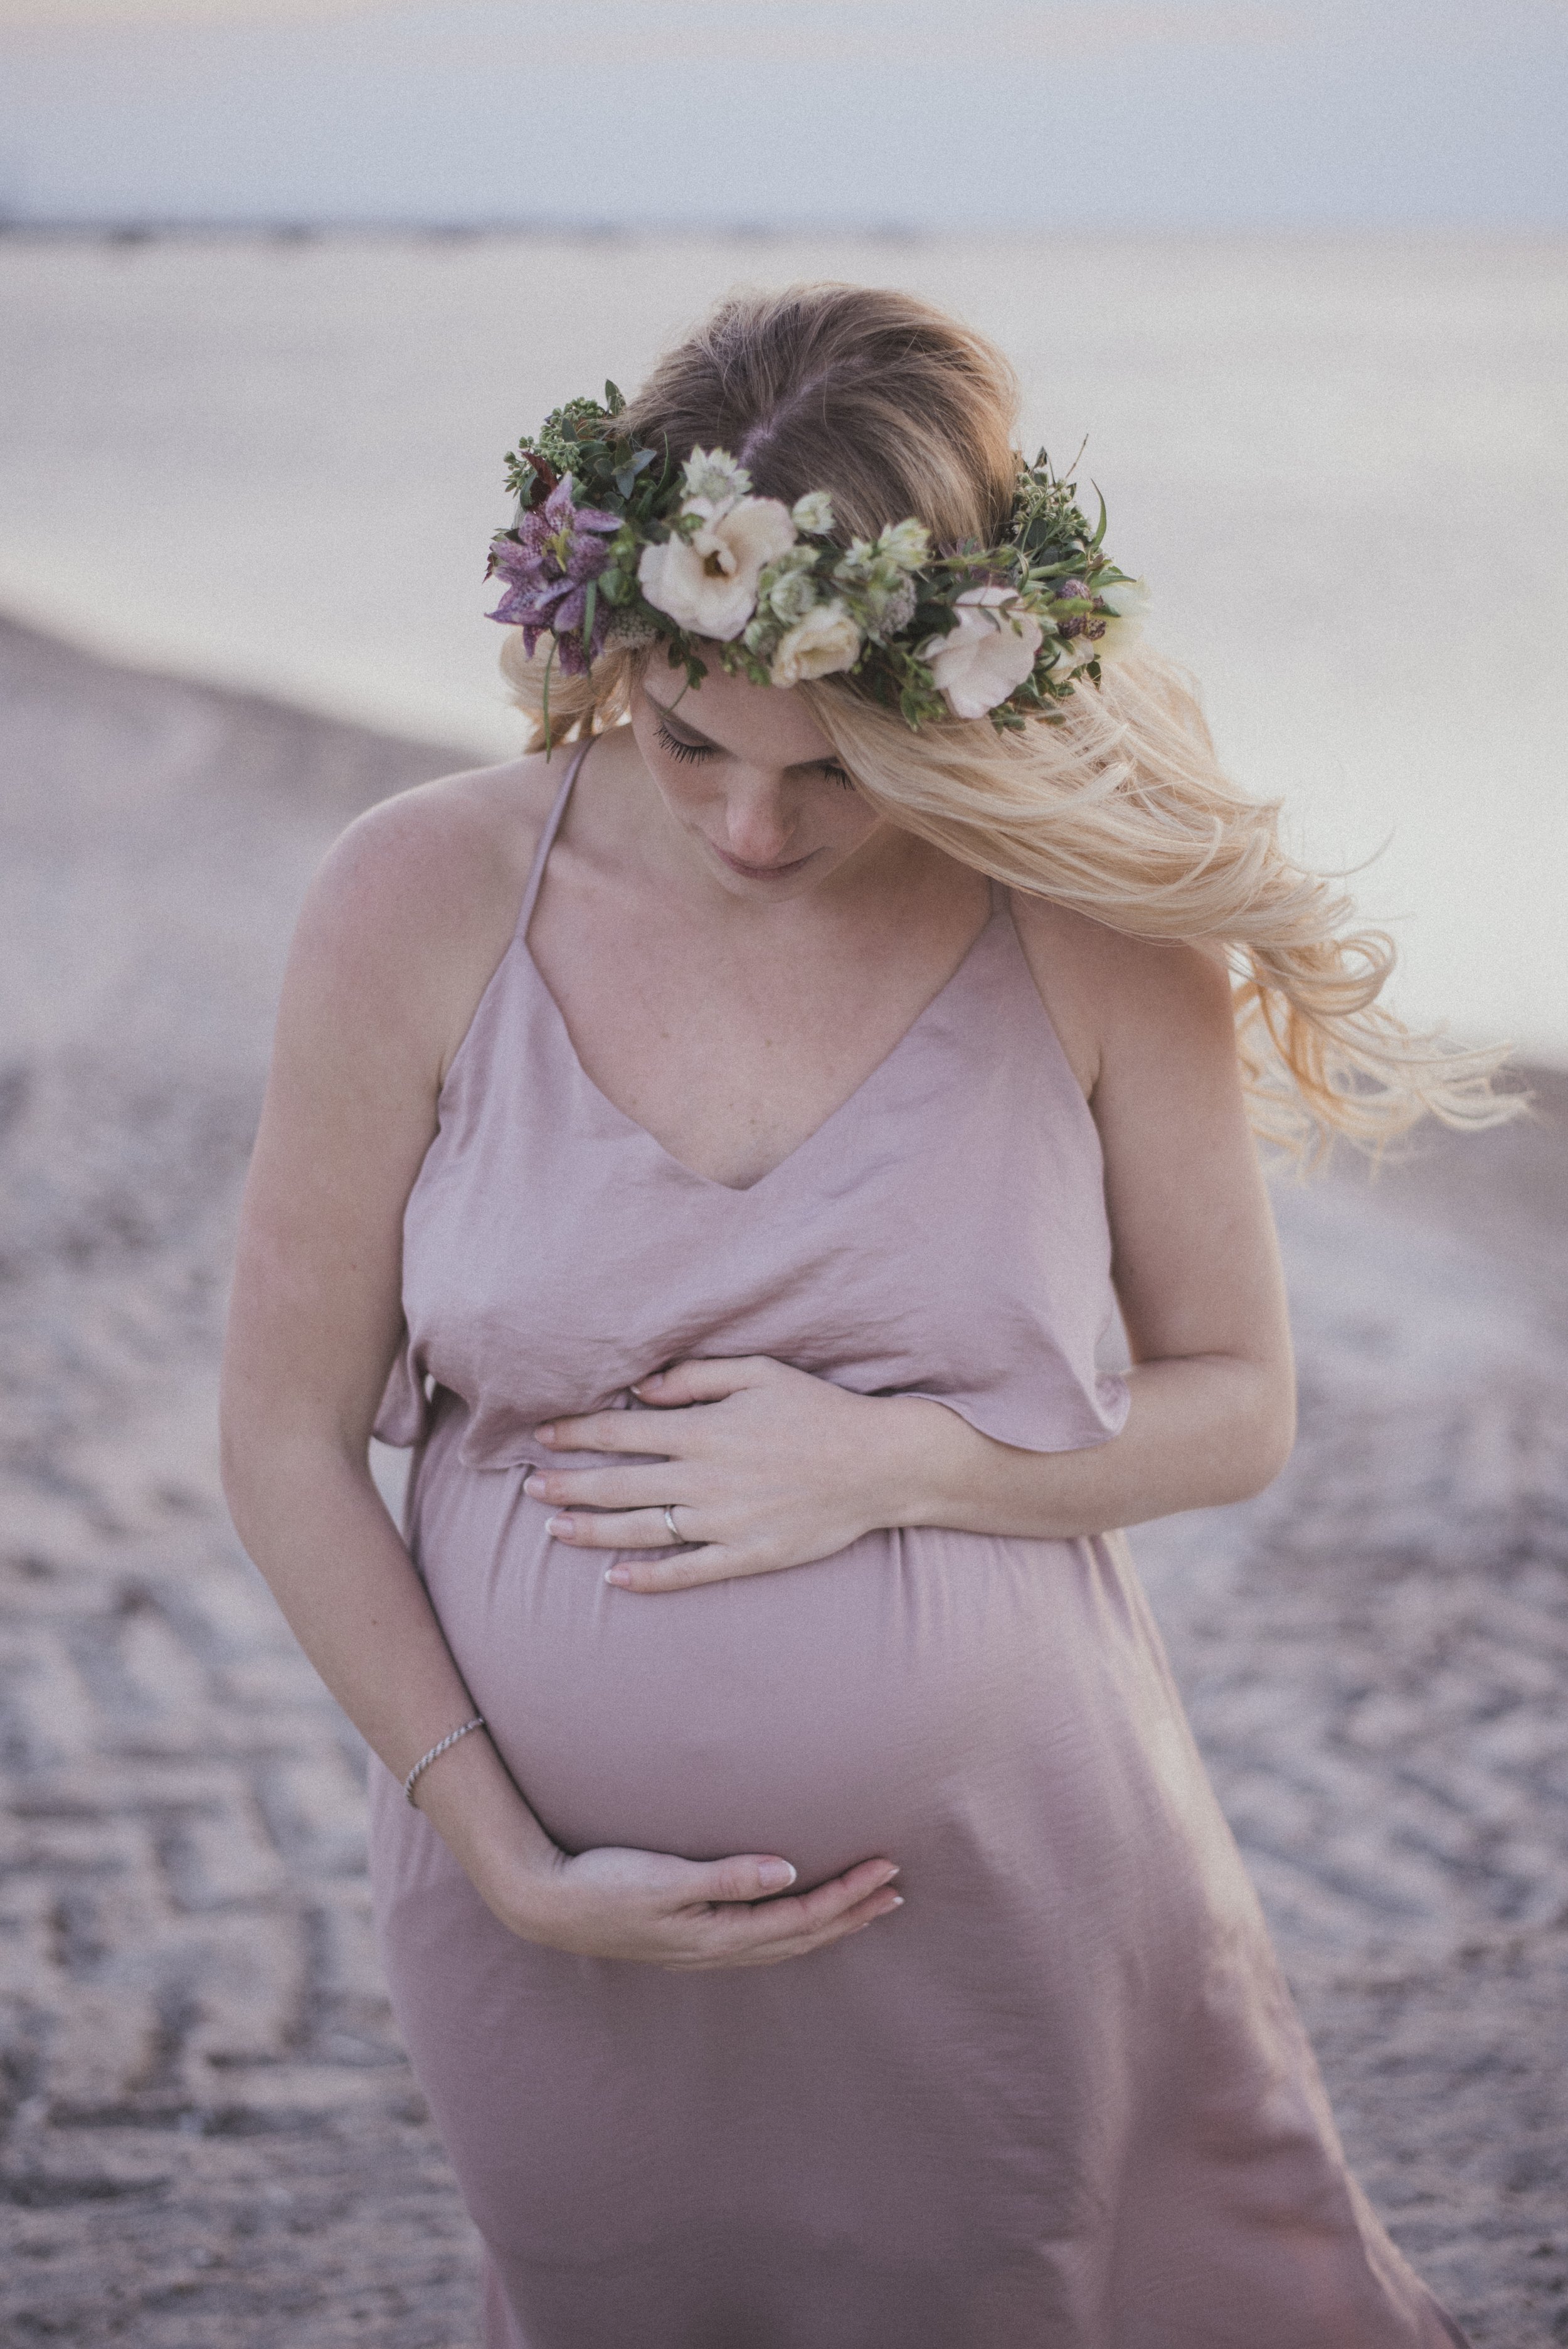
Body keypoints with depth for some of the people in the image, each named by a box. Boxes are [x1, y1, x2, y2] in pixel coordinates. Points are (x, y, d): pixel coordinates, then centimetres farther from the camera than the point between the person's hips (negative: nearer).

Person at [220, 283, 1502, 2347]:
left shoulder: (1097, 930, -12)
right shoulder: (422, 903, -13)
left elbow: (1236, 1406, -2)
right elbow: (289, 1436, -7)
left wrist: (890, 1460, -19)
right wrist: (515, 1865, -11)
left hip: (1007, 1907, 0)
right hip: (571, 1941, 1)